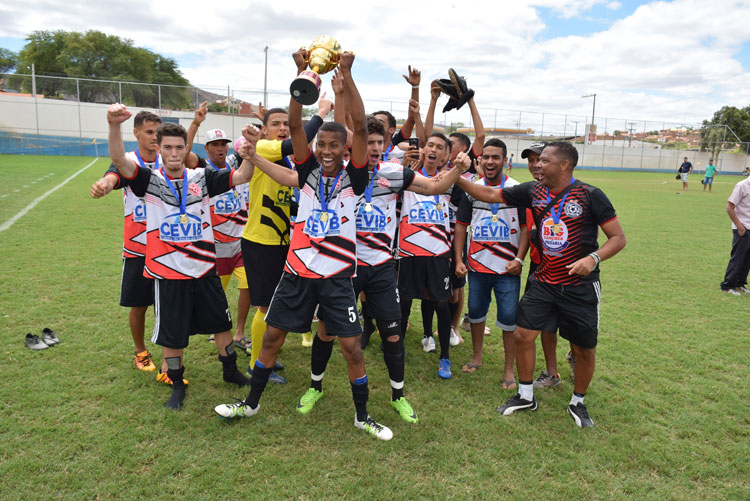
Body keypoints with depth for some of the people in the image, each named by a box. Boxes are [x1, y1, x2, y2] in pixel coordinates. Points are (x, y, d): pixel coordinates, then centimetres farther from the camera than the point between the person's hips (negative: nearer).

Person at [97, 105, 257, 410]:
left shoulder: (202, 178, 1)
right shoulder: (150, 181, -5)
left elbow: (241, 176, -7)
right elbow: (119, 160, -23)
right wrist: (114, 125, -42)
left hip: (205, 269, 2)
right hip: (169, 273, -2)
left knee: (221, 322, 16)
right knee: (172, 335, 9)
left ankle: (231, 370, 38)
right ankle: (177, 385, 32)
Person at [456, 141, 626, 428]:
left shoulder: (590, 196, -13)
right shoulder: (534, 191, 0)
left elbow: (618, 237, -10)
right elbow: (491, 195, 7)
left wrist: (594, 257, -27)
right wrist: (458, 179, -1)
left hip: (581, 286, -4)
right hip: (544, 282, 4)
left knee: (585, 350, 6)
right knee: (523, 334, 1)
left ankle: (578, 403, 32)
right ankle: (525, 396, 22)